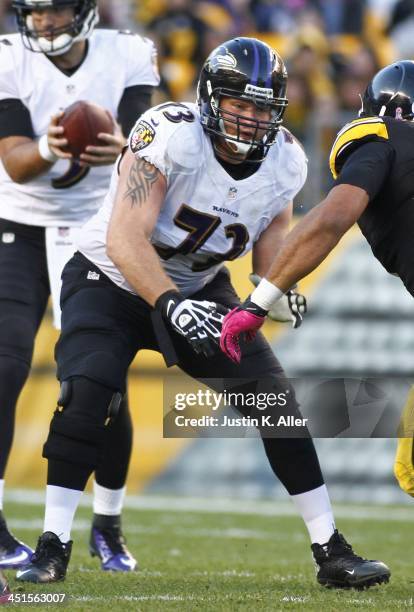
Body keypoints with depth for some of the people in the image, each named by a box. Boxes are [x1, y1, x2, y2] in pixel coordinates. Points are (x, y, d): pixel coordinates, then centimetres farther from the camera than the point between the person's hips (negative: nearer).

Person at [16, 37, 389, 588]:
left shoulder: (285, 164, -11)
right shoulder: (170, 136, -29)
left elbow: (271, 232, 6)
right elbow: (125, 239, -34)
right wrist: (171, 305, -46)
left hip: (200, 288, 5)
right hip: (112, 280, -5)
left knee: (275, 397, -6)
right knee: (87, 393, -28)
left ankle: (331, 552, 2)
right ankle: (53, 549, -18)